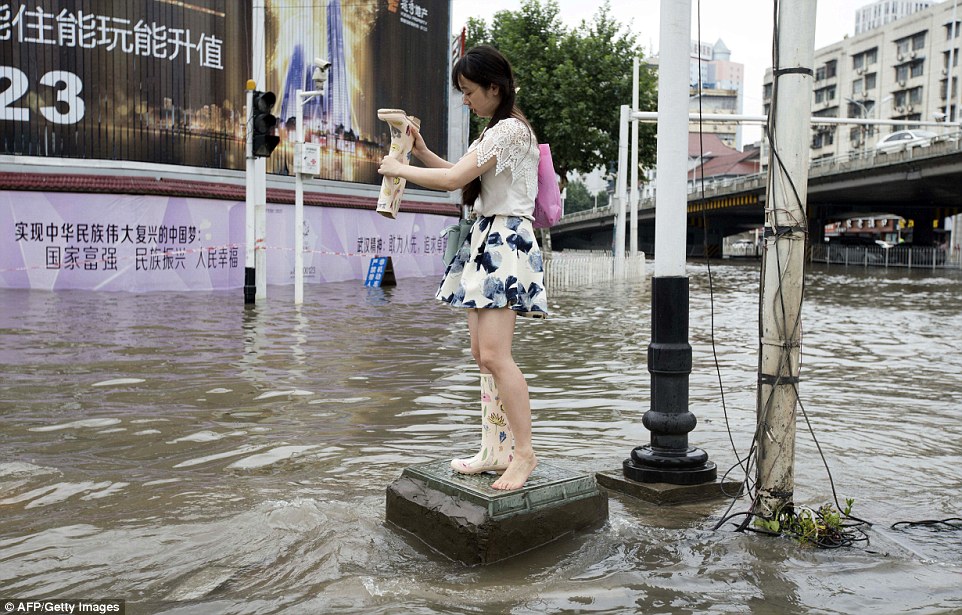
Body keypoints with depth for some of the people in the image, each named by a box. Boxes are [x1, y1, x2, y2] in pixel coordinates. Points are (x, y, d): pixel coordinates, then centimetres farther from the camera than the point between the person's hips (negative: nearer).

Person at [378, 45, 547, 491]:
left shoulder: (510, 129, -11)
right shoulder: (495, 131, 22)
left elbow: (454, 179, -16)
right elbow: (462, 175, 27)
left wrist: (399, 169, -3)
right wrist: (422, 152, 15)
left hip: (505, 242, -10)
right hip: (484, 241, 10)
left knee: (493, 354, -15)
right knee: (482, 353, 8)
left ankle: (524, 452, -5)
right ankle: (496, 449, 13)